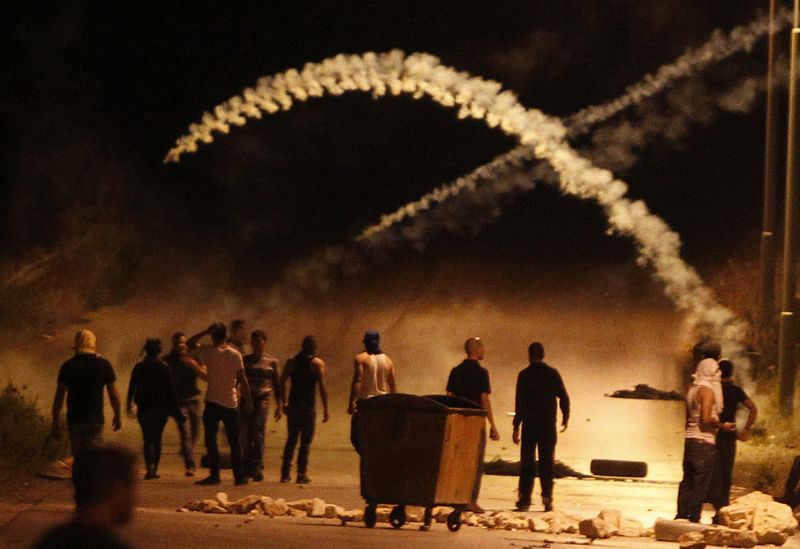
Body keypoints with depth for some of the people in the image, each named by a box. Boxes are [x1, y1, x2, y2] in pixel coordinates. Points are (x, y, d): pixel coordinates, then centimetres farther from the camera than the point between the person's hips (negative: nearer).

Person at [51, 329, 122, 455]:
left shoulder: (67, 366, -1)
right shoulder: (104, 365, -3)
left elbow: (59, 397, -3)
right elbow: (114, 394, 1)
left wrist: (55, 423, 2)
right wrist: (118, 416, 15)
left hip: (74, 420, 1)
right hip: (95, 420, -1)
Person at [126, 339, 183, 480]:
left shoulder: (139, 368, -1)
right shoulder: (164, 368, -6)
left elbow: (132, 387, 5)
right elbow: (171, 390, -6)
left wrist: (129, 404, 19)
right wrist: (175, 409, -1)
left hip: (144, 408, 0)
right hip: (161, 408, 0)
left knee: (148, 439, 3)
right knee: (157, 438, 12)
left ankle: (150, 466, -18)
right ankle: (154, 469, 9)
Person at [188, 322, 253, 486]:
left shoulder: (208, 352, -6)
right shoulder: (235, 354, -1)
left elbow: (189, 343, 7)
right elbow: (243, 380, -2)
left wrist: (206, 331, 5)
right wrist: (248, 401, 5)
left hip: (213, 403, -2)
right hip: (231, 404, 2)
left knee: (211, 440, 1)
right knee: (234, 442, 8)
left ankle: (214, 475, -8)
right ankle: (238, 476, 8)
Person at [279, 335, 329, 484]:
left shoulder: (292, 362, 7)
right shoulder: (317, 363, -4)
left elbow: (282, 382, 3)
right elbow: (322, 387, -10)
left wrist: (283, 402, 11)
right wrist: (325, 409, -7)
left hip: (293, 405, 3)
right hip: (308, 405, -3)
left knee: (291, 439, 13)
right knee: (306, 441, 3)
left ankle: (285, 473, 9)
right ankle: (301, 474, -1)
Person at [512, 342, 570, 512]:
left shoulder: (524, 375, -4)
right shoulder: (553, 374, 0)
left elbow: (519, 402, -7)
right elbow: (564, 397, 0)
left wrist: (516, 427, -5)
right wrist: (566, 418, 15)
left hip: (529, 424, -1)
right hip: (548, 424, 1)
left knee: (527, 463, 5)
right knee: (546, 462, 6)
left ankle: (524, 499, 1)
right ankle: (547, 498, -2)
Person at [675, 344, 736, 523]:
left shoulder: (692, 389, 13)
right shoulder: (708, 390, -13)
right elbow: (706, 419, -21)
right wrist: (723, 426, -8)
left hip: (690, 439, 8)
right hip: (705, 441, -8)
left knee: (687, 480, 10)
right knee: (700, 482, -5)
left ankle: (682, 515, 11)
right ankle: (694, 518, -6)